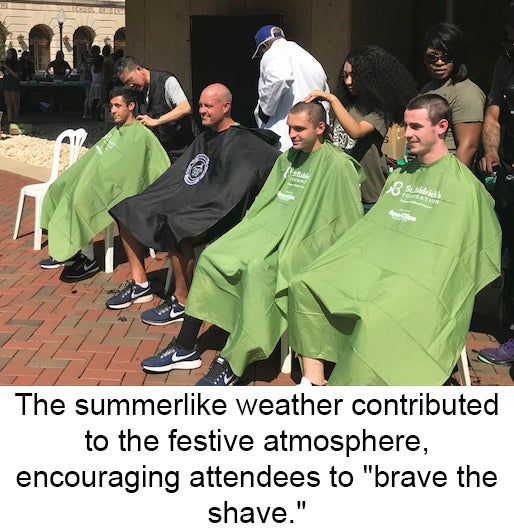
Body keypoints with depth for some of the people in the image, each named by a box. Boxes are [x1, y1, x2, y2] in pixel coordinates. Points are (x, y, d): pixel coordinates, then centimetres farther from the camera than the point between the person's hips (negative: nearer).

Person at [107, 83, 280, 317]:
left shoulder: (243, 143, -6)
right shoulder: (204, 139, 19)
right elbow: (177, 177, 26)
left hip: (213, 216, -9)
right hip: (186, 202, 9)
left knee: (174, 231, -38)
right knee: (128, 211, 4)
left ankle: (181, 302, -23)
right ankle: (139, 283, 6)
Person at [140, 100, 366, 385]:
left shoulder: (339, 166, -5)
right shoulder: (287, 158, 18)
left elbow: (349, 223, -8)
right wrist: (247, 232, 10)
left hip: (300, 241, -8)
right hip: (267, 227, 8)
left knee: (256, 268, -34)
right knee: (210, 256, -10)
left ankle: (230, 365, -28)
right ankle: (185, 347, -5)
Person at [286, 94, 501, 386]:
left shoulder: (463, 184, -3)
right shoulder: (400, 175, 20)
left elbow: (452, 251, -7)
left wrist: (412, 283, -15)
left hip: (421, 280, -7)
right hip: (374, 265, 8)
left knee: (374, 319, -36)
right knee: (304, 286, -11)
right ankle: (313, 382, -13)